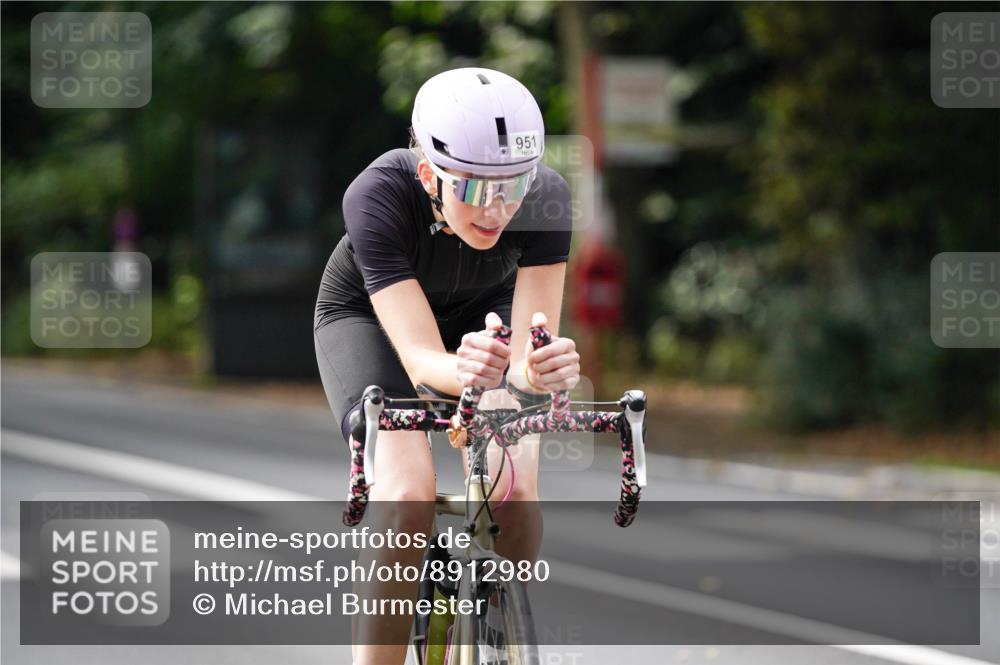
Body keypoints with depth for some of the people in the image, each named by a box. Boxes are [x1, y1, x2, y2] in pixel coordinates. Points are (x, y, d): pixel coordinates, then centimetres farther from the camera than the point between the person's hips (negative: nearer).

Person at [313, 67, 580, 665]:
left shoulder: (545, 197, -33)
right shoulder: (378, 195, -38)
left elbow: (531, 347, -36)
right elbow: (420, 358, -43)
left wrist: (545, 369, -60)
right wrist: (463, 372, -66)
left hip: (483, 311, 2)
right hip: (370, 316, -2)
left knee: (515, 490, -22)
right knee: (406, 493, -28)